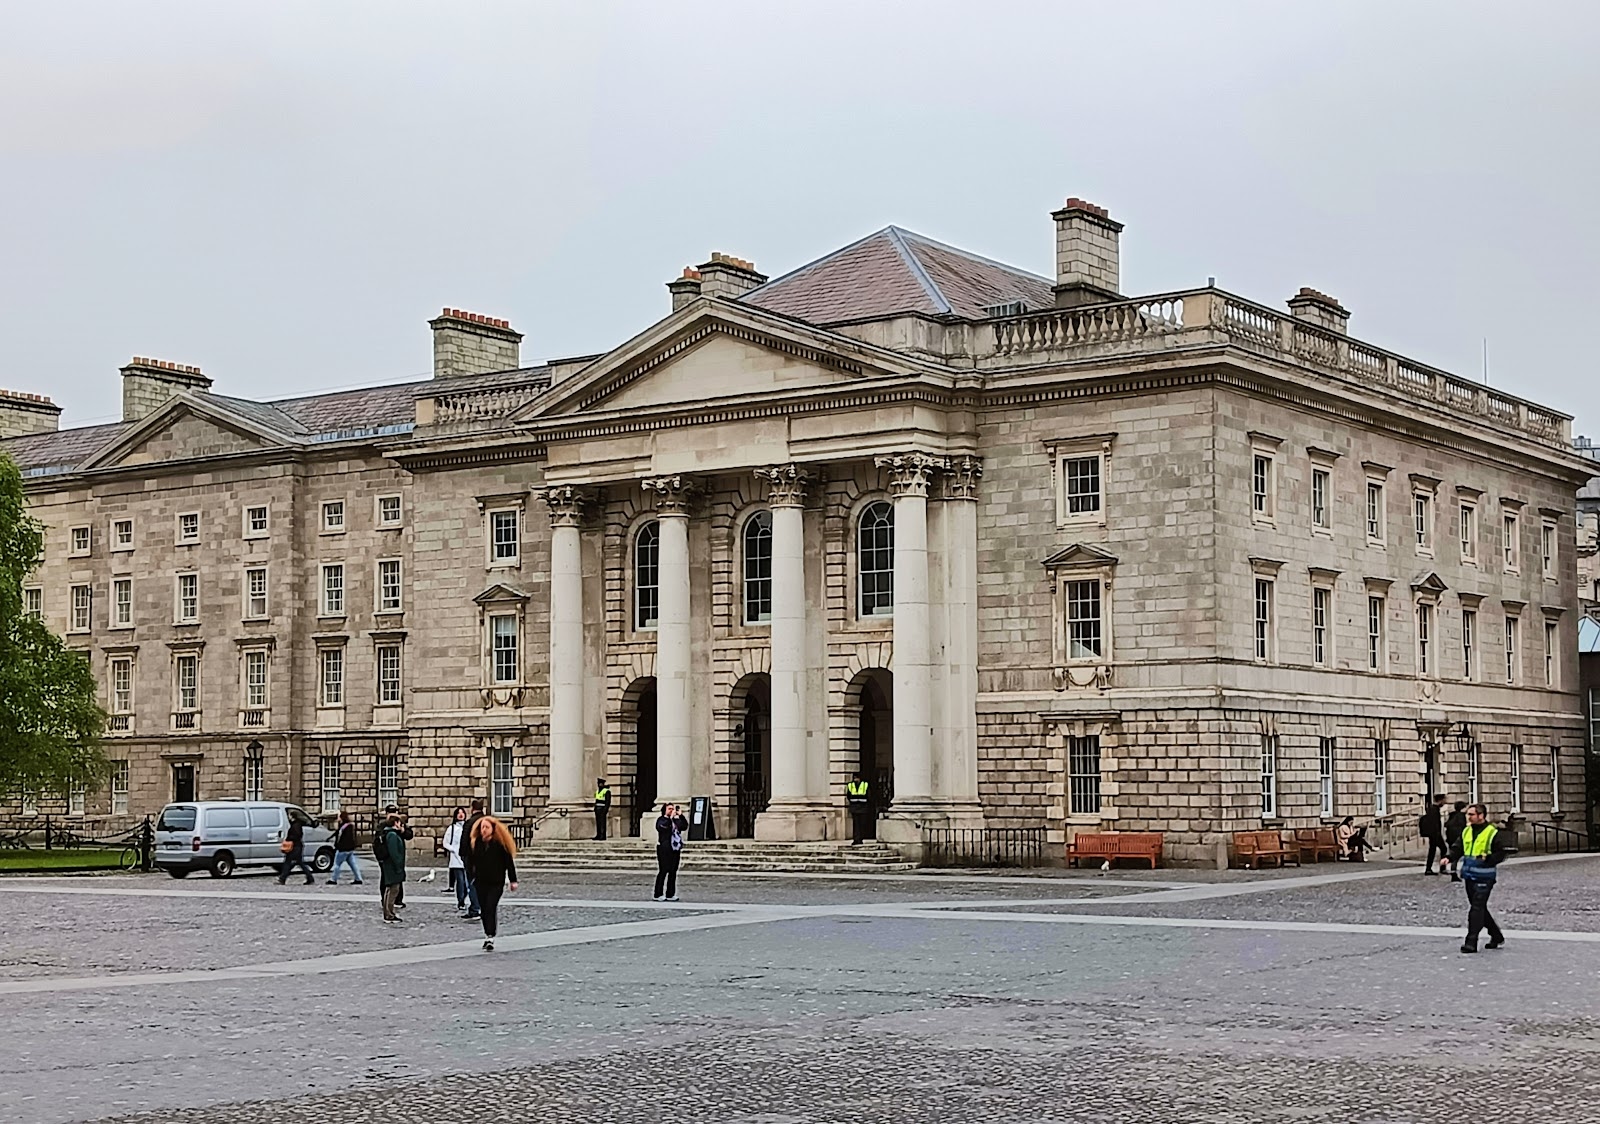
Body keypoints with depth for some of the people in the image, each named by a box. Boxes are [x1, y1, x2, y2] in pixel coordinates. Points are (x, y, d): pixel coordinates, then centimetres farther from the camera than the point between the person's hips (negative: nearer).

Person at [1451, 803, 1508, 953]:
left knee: (1477, 908, -11)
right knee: (1479, 908, 14)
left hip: (1484, 877, -7)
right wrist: (1449, 858, -7)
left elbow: (1501, 853, -5)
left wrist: (1488, 859, -22)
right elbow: (1458, 849, 12)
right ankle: (1496, 936, 30)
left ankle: (1471, 942, -12)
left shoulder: (1492, 833, -7)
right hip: (1470, 875, 7)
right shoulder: (1466, 831, 12)